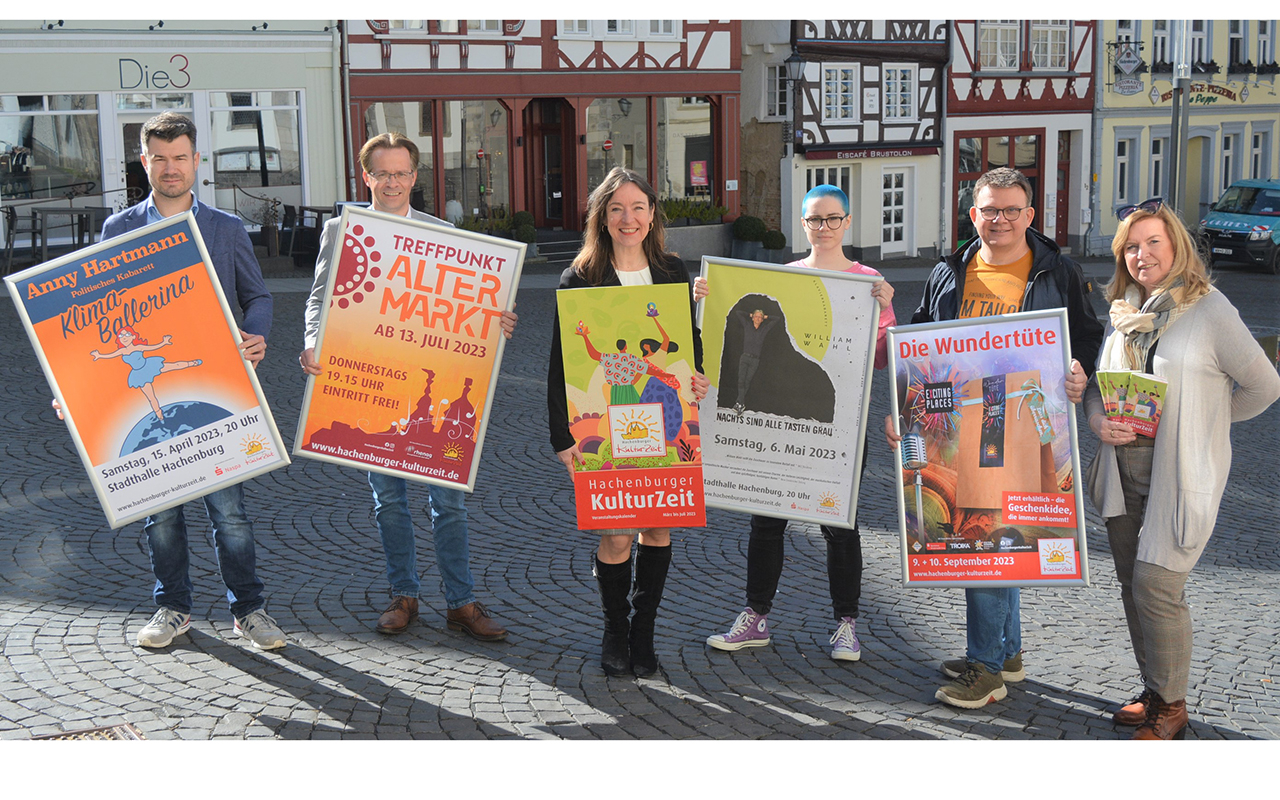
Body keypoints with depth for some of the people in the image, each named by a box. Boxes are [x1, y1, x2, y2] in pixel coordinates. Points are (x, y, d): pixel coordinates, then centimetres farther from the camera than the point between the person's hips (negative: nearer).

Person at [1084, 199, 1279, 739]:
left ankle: (1171, 705, 6)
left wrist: (1196, 422, 3)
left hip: (1182, 471, -6)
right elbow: (1095, 386, 16)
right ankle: (1153, 690, 25)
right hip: (1124, 469, 6)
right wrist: (1100, 422, -6)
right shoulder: (1123, 314, 11)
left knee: (1155, 583, -11)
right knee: (1131, 582, 10)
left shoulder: (1209, 308, -7)